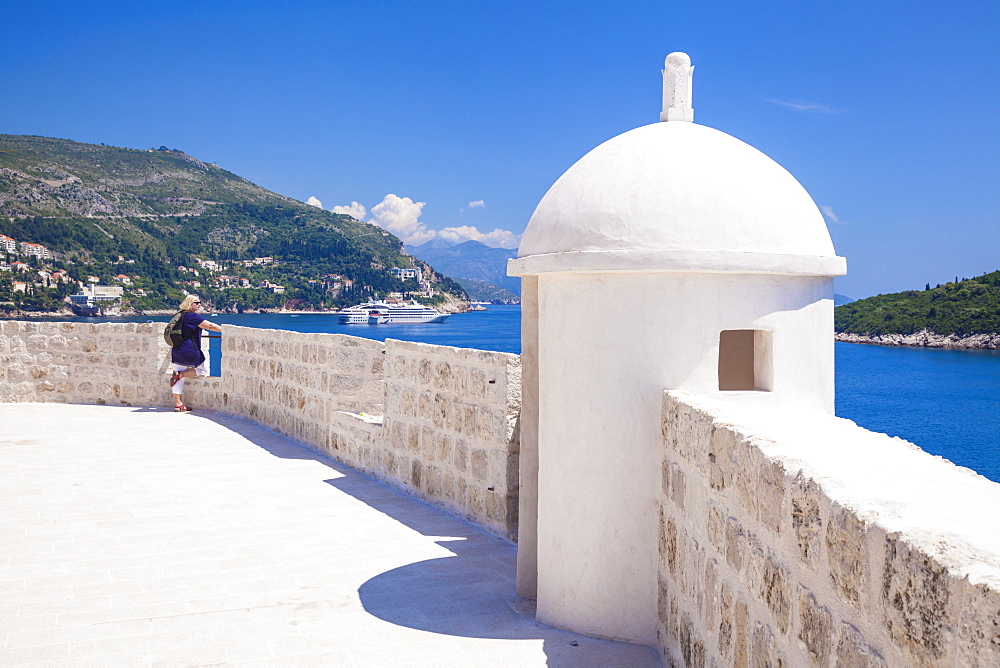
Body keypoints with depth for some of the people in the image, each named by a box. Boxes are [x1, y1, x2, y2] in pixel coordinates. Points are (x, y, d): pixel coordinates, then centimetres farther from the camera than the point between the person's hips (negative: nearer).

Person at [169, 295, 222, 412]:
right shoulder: (192, 316, -12)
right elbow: (209, 326, -19)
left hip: (177, 351, 8)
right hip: (190, 352, -8)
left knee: (179, 380, 8)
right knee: (203, 370, 11)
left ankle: (178, 404, 6)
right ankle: (180, 374, -5)